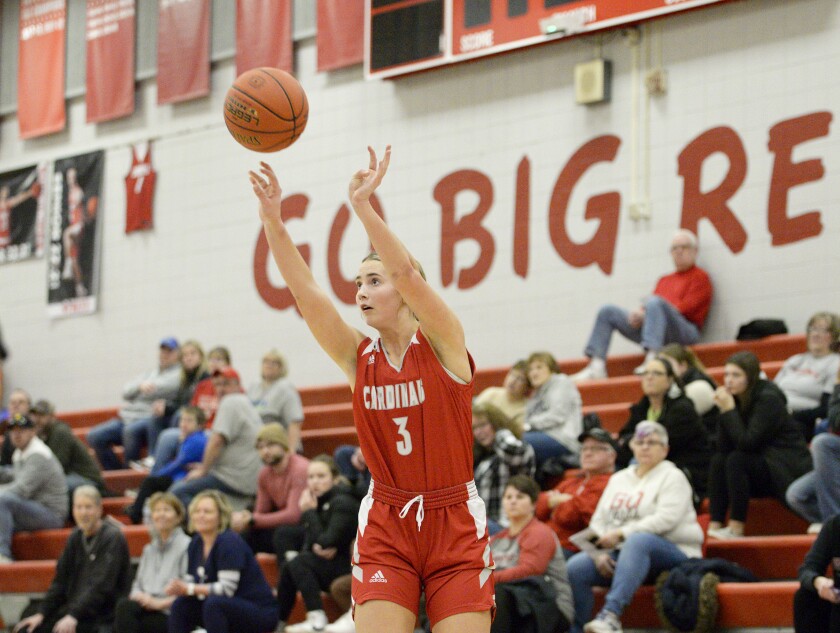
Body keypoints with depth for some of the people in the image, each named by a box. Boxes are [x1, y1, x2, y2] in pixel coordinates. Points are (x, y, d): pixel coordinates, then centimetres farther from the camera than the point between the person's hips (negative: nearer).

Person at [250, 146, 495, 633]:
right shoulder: (359, 357, 4)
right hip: (385, 525, 3)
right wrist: (273, 221, -18)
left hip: (454, 524, -3)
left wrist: (363, 206, -31)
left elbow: (407, 275, -22)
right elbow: (306, 293, -8)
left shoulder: (443, 344, -6)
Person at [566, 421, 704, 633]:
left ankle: (611, 614, -52)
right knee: (574, 567, -20)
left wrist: (622, 534, -18)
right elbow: (598, 522, 13)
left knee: (637, 541, -41)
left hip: (671, 554, -6)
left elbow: (666, 519, -15)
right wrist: (599, 552, -7)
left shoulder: (672, 477, 2)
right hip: (619, 554, 6)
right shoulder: (618, 479, 21)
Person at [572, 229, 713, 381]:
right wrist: (639, 313, -9)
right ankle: (596, 367, -16)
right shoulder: (665, 280, 27)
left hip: (685, 331, -7)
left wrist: (644, 313, -11)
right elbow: (647, 305, 18)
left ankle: (652, 361, -53)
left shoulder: (700, 277, 7)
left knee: (655, 303, -36)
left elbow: (686, 308, -7)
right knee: (607, 311, 0)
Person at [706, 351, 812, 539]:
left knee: (737, 460, -27)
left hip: (788, 472, -8)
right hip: (760, 468, 8)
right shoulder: (735, 398, 3)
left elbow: (747, 443, -26)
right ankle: (714, 527, -20)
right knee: (718, 461, -12)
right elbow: (723, 448, -3)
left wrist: (729, 410, -23)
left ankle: (736, 528, -25)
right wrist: (723, 410, -14)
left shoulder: (769, 399, -18)